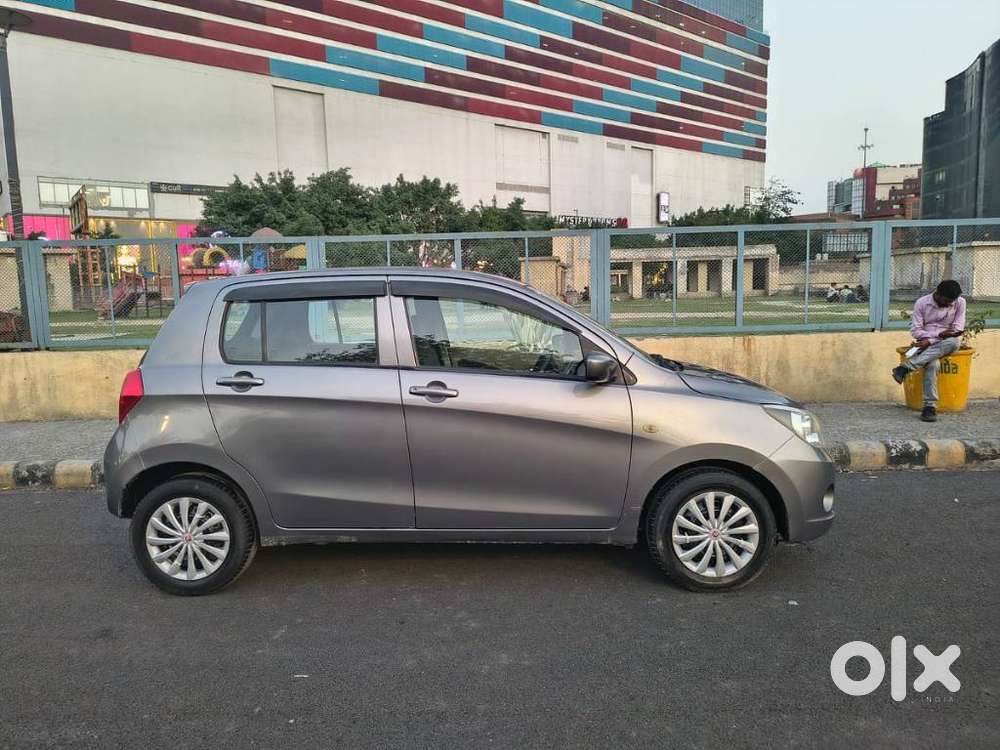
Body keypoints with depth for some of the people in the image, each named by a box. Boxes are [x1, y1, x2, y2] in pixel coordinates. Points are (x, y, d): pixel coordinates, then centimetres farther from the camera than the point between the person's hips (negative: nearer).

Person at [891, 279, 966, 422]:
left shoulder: (960, 303, -1)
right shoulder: (921, 303, -4)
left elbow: (957, 331, -6)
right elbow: (915, 330, -5)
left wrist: (930, 340, -19)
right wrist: (939, 334, -20)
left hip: (947, 343, 2)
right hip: (926, 343, -2)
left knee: (954, 342, -38)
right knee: (932, 364, -36)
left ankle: (906, 367, -40)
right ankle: (930, 406, -36)